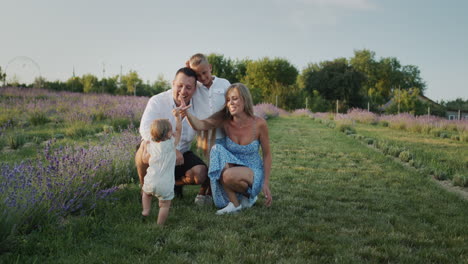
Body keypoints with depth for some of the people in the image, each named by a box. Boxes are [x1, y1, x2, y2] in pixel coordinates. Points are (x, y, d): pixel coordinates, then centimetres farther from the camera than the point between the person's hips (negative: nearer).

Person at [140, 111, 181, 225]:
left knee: (146, 193, 34)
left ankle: (145, 210, 24)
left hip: (150, 182, 4)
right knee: (165, 205, 9)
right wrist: (178, 116, 13)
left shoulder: (151, 146, 4)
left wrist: (146, 147, 31)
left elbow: (145, 160, 18)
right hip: (165, 185, -3)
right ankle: (159, 225, 10)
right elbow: (178, 130, 7)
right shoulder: (171, 143, -7)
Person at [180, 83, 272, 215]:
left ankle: (249, 195, 0)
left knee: (229, 176, -37)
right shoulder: (225, 120, -10)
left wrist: (266, 184, -7)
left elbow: (267, 154, -5)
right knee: (217, 149, -27)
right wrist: (187, 114, -48)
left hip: (253, 173, -4)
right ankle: (234, 203, -15)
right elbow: (200, 125, -27)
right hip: (232, 168, 4)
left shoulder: (259, 124, -16)